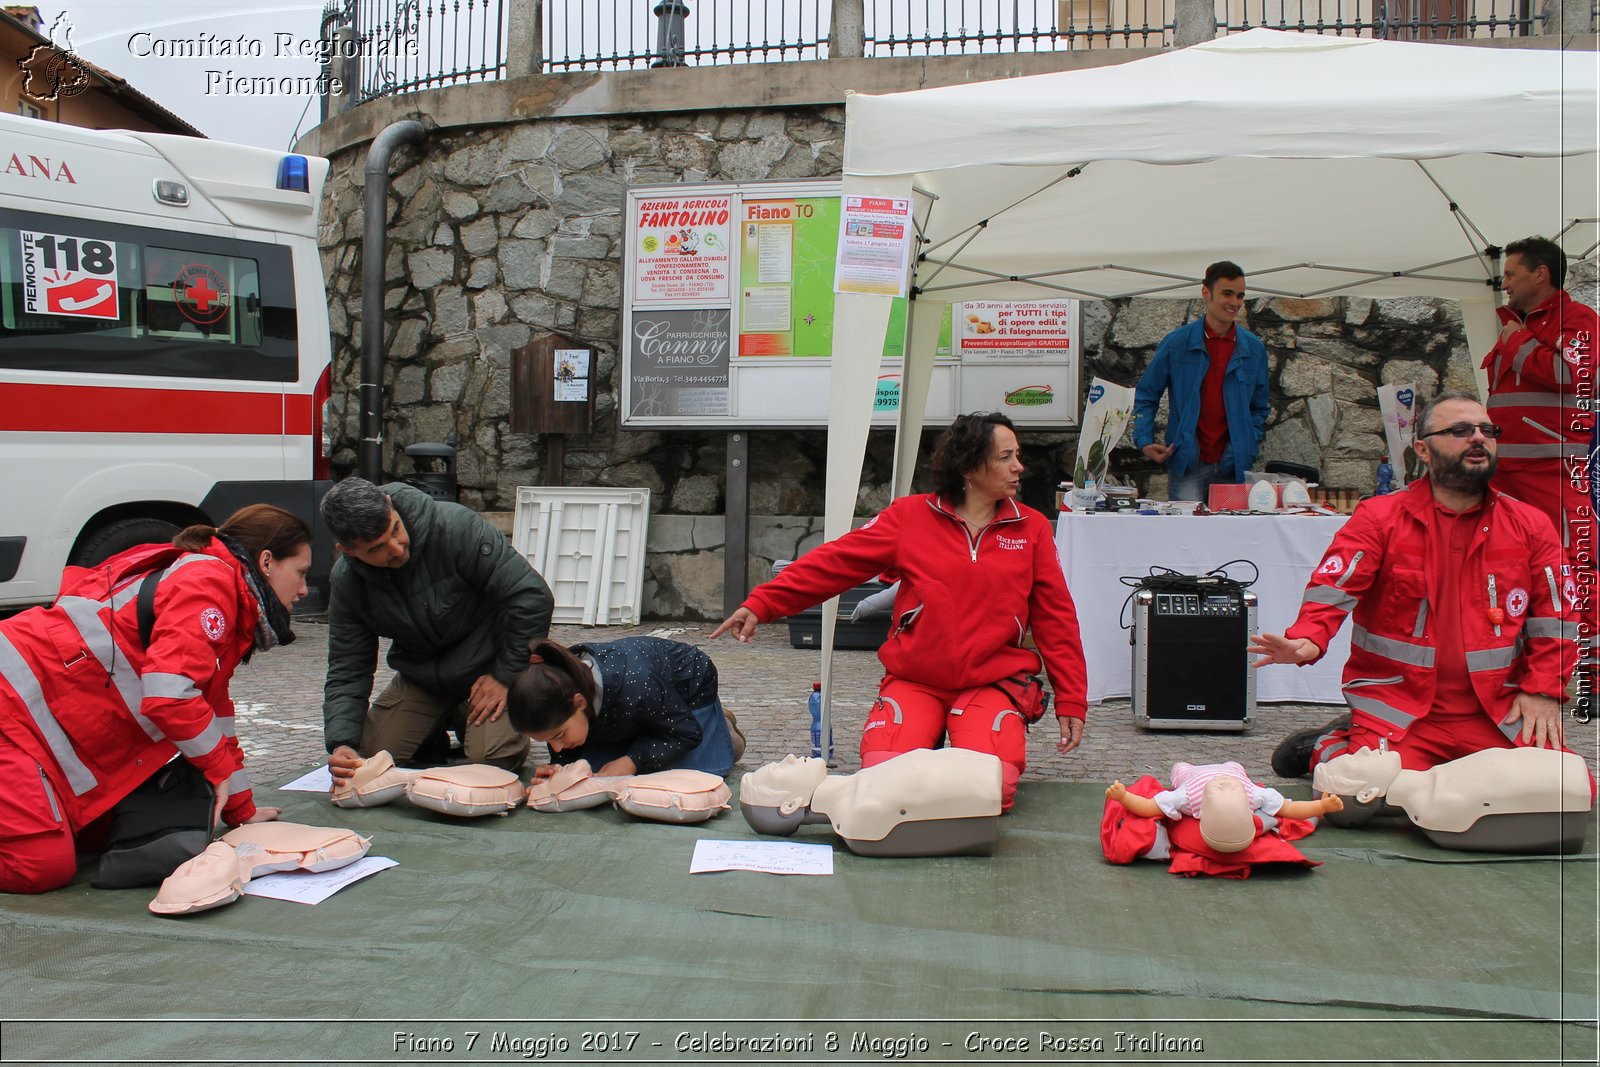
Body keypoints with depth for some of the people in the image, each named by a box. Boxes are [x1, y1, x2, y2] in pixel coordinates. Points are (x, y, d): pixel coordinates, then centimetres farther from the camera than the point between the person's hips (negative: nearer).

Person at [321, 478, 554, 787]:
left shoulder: (456, 527, -28)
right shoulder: (345, 582, -12)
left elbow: (532, 598, -26)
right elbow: (347, 670, -7)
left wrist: (505, 676, -19)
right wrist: (341, 743, -23)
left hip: (488, 663, -4)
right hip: (421, 673, 5)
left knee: (492, 757, -25)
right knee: (370, 755, -8)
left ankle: (469, 721, 10)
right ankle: (449, 722, 19)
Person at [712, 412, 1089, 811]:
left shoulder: (1032, 528, 5)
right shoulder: (911, 516, 0)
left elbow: (1056, 617, 9)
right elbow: (833, 562, -4)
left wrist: (1071, 700, 5)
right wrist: (760, 604, -13)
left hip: (993, 683, 1)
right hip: (914, 680, 0)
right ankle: (927, 740, 12)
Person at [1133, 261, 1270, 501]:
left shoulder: (1254, 348, 6)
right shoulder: (1176, 343, -2)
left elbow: (1260, 407, 15)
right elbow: (1146, 395, 5)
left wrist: (1246, 448, 0)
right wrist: (1144, 440, -8)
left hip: (1234, 466, 3)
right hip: (1187, 464, -3)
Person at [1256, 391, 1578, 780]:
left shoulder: (1530, 525, 9)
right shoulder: (1379, 518, -1)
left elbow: (1555, 613, 10)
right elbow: (1333, 587, -11)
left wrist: (1543, 691, -1)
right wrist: (1308, 639, -31)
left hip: (1498, 714, 4)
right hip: (1398, 709, -4)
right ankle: (1327, 748, 12)